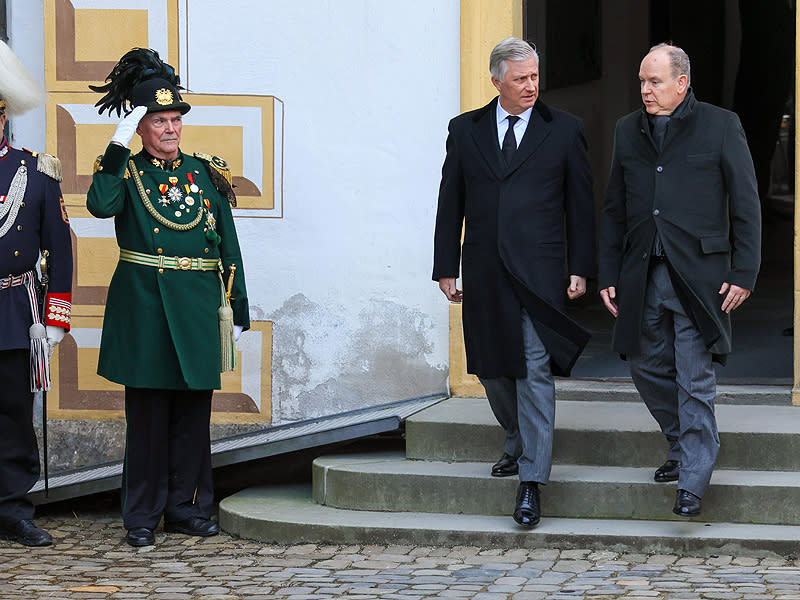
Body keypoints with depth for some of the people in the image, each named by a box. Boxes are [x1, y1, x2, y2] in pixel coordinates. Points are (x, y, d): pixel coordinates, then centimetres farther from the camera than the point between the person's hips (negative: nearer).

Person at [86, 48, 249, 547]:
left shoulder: (207, 175, 10)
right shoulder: (127, 173, 2)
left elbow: (229, 249, 11)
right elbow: (101, 205, -22)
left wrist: (239, 312, 8)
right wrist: (117, 146, -20)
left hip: (198, 309, 3)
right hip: (144, 310, -3)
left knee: (193, 413, 7)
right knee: (147, 415, 1)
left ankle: (188, 508, 17)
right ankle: (143, 516, 7)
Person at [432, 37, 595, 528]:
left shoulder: (564, 130, 4)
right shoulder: (465, 130, 9)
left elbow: (580, 203, 5)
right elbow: (451, 204, 11)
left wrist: (581, 268, -1)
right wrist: (446, 268, 6)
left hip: (538, 271, -3)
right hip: (484, 275, 3)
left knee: (534, 372, -9)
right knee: (492, 368, 10)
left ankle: (532, 481, -8)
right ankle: (519, 443, 36)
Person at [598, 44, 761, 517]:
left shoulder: (721, 126, -1)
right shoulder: (629, 131, 12)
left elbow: (746, 206, -1)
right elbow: (615, 211, 16)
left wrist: (744, 273, -7)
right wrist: (609, 275, 10)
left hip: (698, 275, -5)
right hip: (643, 277, 5)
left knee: (695, 380, -5)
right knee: (648, 367, 10)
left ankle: (693, 481, 2)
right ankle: (685, 446, 32)